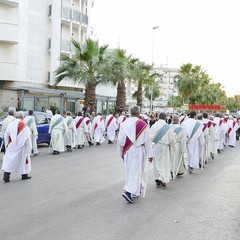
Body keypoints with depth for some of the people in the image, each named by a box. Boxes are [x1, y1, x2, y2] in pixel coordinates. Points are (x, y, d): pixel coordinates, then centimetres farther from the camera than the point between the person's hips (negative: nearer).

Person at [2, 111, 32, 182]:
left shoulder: (11, 124, 0)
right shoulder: (23, 125, -11)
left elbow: (6, 135, 4)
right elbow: (27, 137, -11)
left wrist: (8, 144, 13)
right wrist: (28, 147, -2)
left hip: (11, 147, 3)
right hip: (21, 147, -3)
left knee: (9, 160, 4)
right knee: (23, 159, 13)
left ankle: (6, 176, -5)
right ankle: (24, 174, 22)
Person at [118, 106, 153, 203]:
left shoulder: (124, 124, -2)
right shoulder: (142, 124, -11)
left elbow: (120, 140, 2)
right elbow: (147, 140, -9)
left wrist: (121, 152, 13)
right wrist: (150, 154, -2)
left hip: (127, 151, 4)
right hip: (138, 151, -4)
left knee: (130, 170, 16)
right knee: (136, 171, 0)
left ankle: (137, 189, 31)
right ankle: (128, 191, -13)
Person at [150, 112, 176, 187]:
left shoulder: (153, 126, -1)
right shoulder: (168, 127, -12)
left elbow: (150, 138, 1)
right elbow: (172, 139, -8)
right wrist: (173, 148, 5)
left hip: (155, 147, 4)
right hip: (164, 147, -3)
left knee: (157, 164, 14)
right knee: (164, 163, 7)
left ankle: (158, 180, 18)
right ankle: (162, 179, -6)